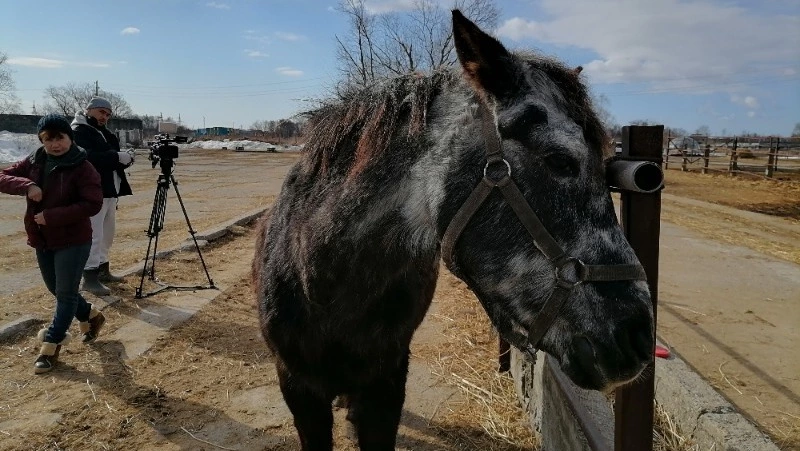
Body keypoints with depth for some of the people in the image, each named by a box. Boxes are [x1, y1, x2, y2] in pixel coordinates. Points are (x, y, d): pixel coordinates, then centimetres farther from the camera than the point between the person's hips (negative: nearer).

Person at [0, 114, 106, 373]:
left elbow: (93, 204, -22)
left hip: (73, 240, -7)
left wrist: (51, 216, -24)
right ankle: (91, 317, 39)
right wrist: (26, 185, -19)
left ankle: (51, 345, 13)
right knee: (56, 290, 18)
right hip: (42, 240, 7)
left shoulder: (82, 168, -16)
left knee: (66, 293, 1)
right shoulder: (34, 162, 3)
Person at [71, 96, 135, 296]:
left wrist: (124, 158, -3)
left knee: (107, 234, 13)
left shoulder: (104, 132, 20)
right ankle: (90, 277, -7)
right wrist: (117, 157, -27)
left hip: (109, 191, 9)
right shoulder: (78, 131, -8)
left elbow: (109, 156, 19)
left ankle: (102, 270, 23)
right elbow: (88, 157, -24)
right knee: (94, 235, -11)